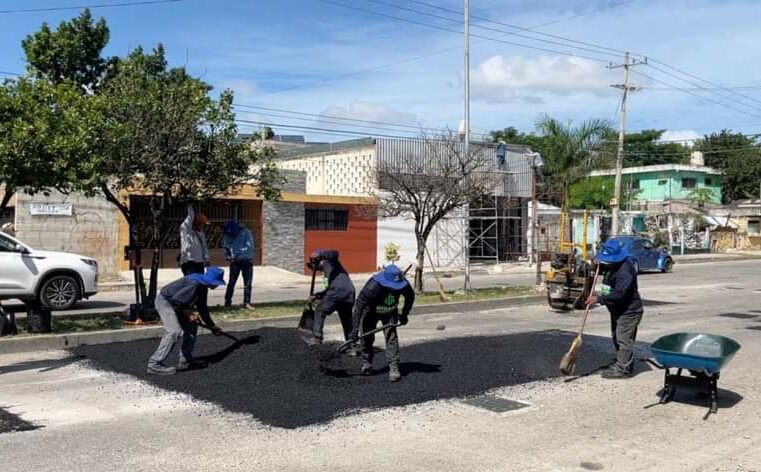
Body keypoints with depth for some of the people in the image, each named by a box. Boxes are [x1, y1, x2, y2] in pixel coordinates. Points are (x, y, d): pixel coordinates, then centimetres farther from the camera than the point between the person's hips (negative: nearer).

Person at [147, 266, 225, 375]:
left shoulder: (203, 287, 4)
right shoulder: (194, 284, -28)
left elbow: (202, 308, 17)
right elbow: (175, 301, -29)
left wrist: (211, 325, 21)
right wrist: (187, 313, -19)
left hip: (174, 304, 10)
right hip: (165, 302, -10)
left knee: (191, 326, 10)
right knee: (175, 331, -21)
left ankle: (185, 361, 16)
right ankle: (155, 364, -17)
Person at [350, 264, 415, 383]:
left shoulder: (403, 284, -27)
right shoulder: (373, 286, -39)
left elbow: (410, 297, -3)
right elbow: (359, 306, -35)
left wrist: (404, 314, -3)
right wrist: (354, 330, -36)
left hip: (390, 313, 2)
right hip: (371, 312, -2)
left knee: (391, 336, -14)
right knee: (367, 337, 4)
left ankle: (394, 367, -10)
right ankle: (366, 363, 27)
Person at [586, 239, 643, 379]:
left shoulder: (625, 270, -27)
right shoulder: (611, 265, 5)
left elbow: (618, 294, -32)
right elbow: (602, 269, 29)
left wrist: (599, 299, -33)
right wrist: (599, 266, 6)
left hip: (629, 311, -10)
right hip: (617, 310, 10)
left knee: (624, 339, -7)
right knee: (616, 337, 18)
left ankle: (623, 369, -1)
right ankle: (620, 363, 30)